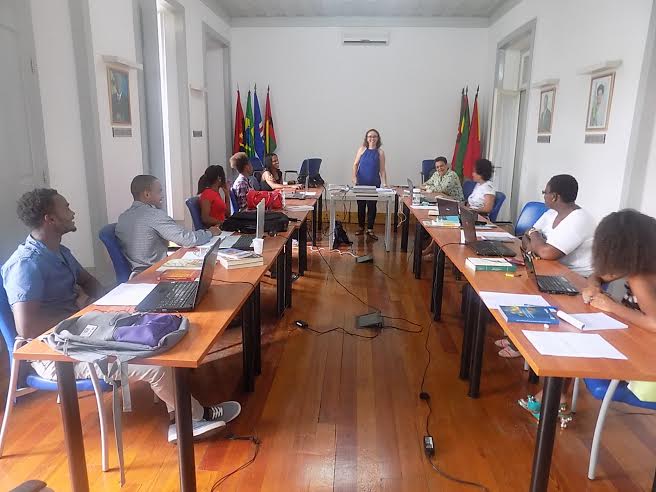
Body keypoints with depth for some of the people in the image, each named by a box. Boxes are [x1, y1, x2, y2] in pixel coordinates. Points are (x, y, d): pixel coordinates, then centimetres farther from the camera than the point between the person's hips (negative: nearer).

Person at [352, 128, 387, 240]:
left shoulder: (380, 152, 0)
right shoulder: (362, 149, 2)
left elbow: (382, 170, 0)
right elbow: (355, 164, 3)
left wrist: (385, 183, -10)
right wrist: (354, 177, -11)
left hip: (374, 183, -1)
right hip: (361, 183, 1)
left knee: (372, 206, 3)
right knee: (361, 205, 10)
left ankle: (370, 230, 12)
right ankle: (361, 227, 23)